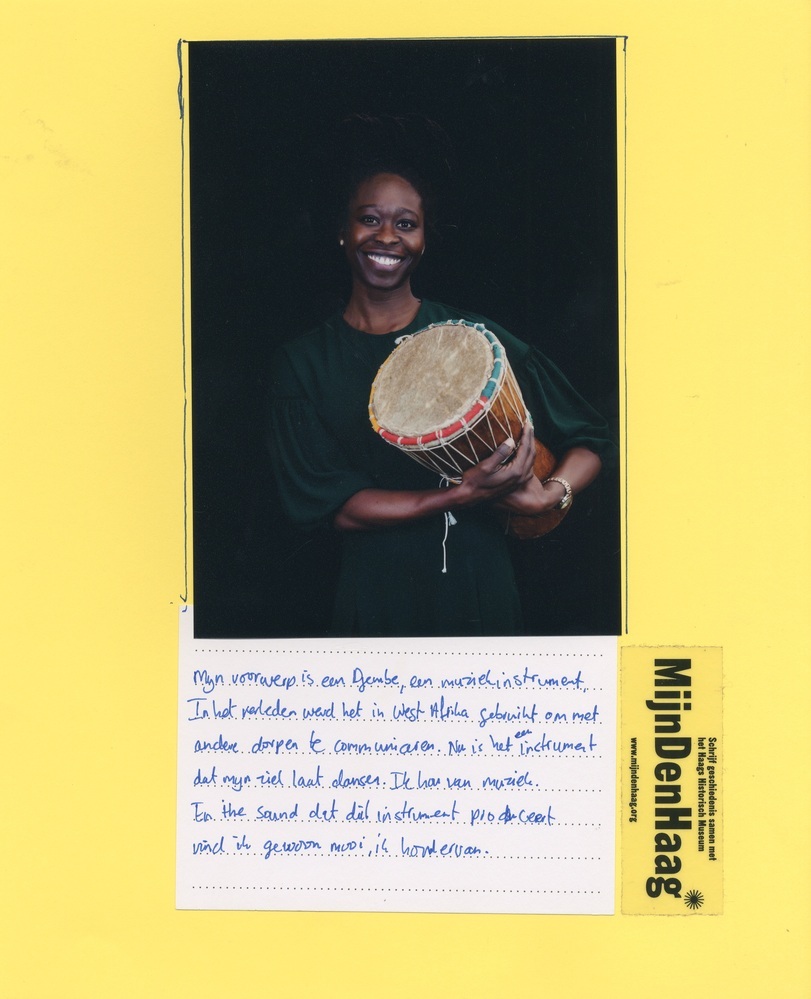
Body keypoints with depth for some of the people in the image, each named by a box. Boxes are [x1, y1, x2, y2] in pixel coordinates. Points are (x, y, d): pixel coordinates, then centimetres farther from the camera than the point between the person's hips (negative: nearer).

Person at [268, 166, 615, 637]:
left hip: (482, 596, 0)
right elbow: (334, 505, -9)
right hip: (375, 601, 0)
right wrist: (463, 495, -21)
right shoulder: (304, 363, -2)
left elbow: (590, 438, 3)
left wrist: (552, 493, -19)